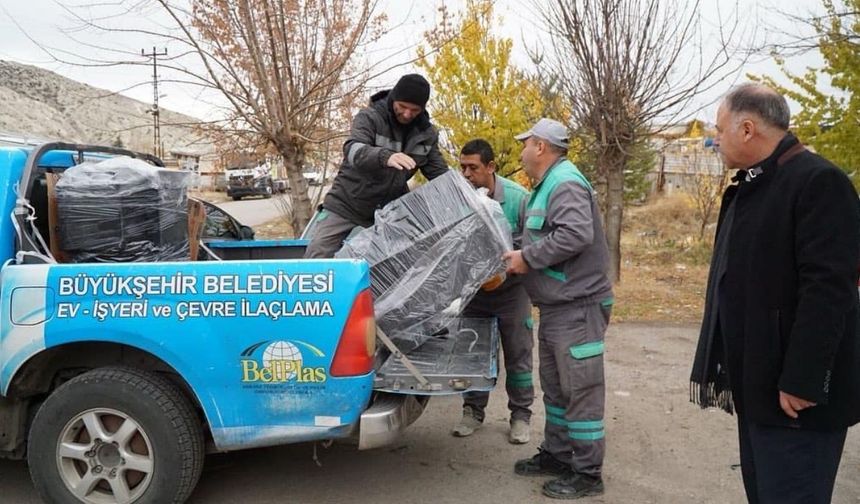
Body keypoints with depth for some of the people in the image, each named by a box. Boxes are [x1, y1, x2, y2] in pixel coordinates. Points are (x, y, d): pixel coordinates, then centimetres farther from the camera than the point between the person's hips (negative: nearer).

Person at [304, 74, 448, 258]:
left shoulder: (427, 133, -1)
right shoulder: (369, 117, -15)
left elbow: (440, 174, 5)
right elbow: (352, 150, -34)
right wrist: (385, 156, -54)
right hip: (346, 206, -3)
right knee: (317, 255, -11)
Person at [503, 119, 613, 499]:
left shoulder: (566, 183, -15)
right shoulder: (548, 185, 18)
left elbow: (576, 235, -28)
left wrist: (528, 258, -21)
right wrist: (523, 257, 12)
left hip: (577, 306, -11)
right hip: (555, 306, 11)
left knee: (580, 389, -3)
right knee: (555, 387, 18)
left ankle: (587, 473, 7)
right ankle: (557, 454, 30)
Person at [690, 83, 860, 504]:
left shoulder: (819, 181, -15)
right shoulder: (750, 188, 15)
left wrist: (801, 381, -24)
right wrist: (732, 371, 17)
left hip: (793, 392, -9)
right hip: (755, 383, 9)